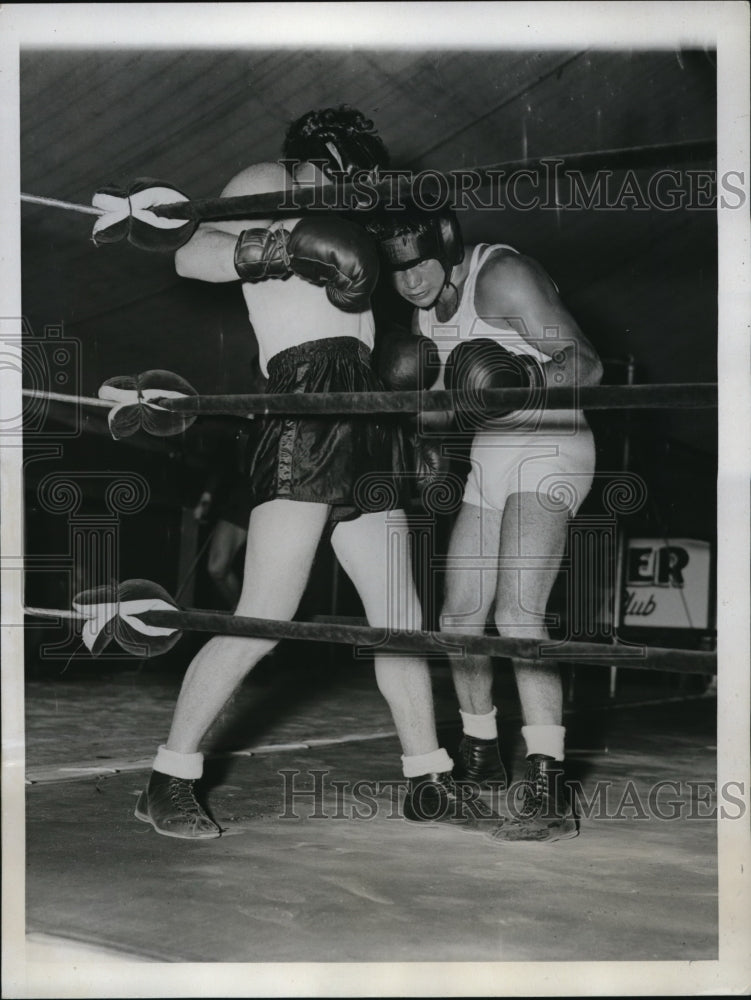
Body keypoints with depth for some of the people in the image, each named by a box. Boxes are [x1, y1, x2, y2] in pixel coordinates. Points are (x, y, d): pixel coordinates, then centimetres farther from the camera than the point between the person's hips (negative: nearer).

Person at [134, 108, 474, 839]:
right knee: (265, 620, -14)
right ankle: (169, 781, -4)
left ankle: (429, 783, 20)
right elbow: (192, 257, -6)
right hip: (307, 406, -9)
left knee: (400, 619, 10)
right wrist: (287, 248, -15)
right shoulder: (271, 183, 10)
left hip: (362, 424, 9)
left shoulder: (333, 223, 31)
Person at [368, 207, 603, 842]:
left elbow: (586, 363, -24)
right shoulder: (427, 309, 9)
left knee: (517, 612, -23)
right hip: (490, 459, 9)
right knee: (460, 616, 11)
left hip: (548, 451, -9)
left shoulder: (502, 276, -17)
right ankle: (481, 759, 32)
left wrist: (533, 380, -42)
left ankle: (550, 795, -25)